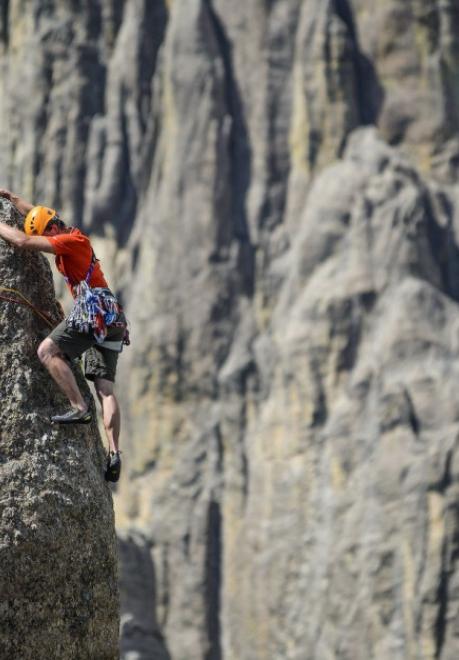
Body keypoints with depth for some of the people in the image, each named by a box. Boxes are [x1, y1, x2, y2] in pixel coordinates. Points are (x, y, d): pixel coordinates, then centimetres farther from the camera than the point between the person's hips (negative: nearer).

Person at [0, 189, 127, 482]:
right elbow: (38, 216, 40)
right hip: (112, 318, 10)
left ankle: (79, 407, -21)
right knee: (105, 387, -1)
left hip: (95, 308, -10)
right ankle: (114, 453, -11)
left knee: (47, 351, -12)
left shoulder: (72, 240, -4)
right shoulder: (71, 240, 23)